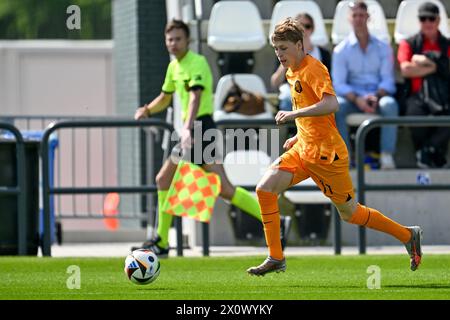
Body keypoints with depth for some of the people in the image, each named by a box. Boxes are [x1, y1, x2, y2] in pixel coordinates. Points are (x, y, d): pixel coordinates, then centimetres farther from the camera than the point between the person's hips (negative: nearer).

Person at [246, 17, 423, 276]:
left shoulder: (312, 69, -16)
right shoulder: (292, 73, 13)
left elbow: (331, 104, -32)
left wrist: (294, 114, -35)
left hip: (326, 155, -9)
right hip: (303, 149, 9)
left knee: (350, 213, 2)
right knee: (265, 189, -8)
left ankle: (408, 236, 21)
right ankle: (276, 258, -3)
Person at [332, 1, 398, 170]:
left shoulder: (383, 48, 11)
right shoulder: (341, 50, 7)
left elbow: (387, 80, 3)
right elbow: (339, 84, -2)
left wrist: (376, 97, -19)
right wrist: (357, 99, -21)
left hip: (378, 97, 0)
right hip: (353, 98, 0)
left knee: (390, 104, -35)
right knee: (336, 107, -34)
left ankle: (387, 156, -36)